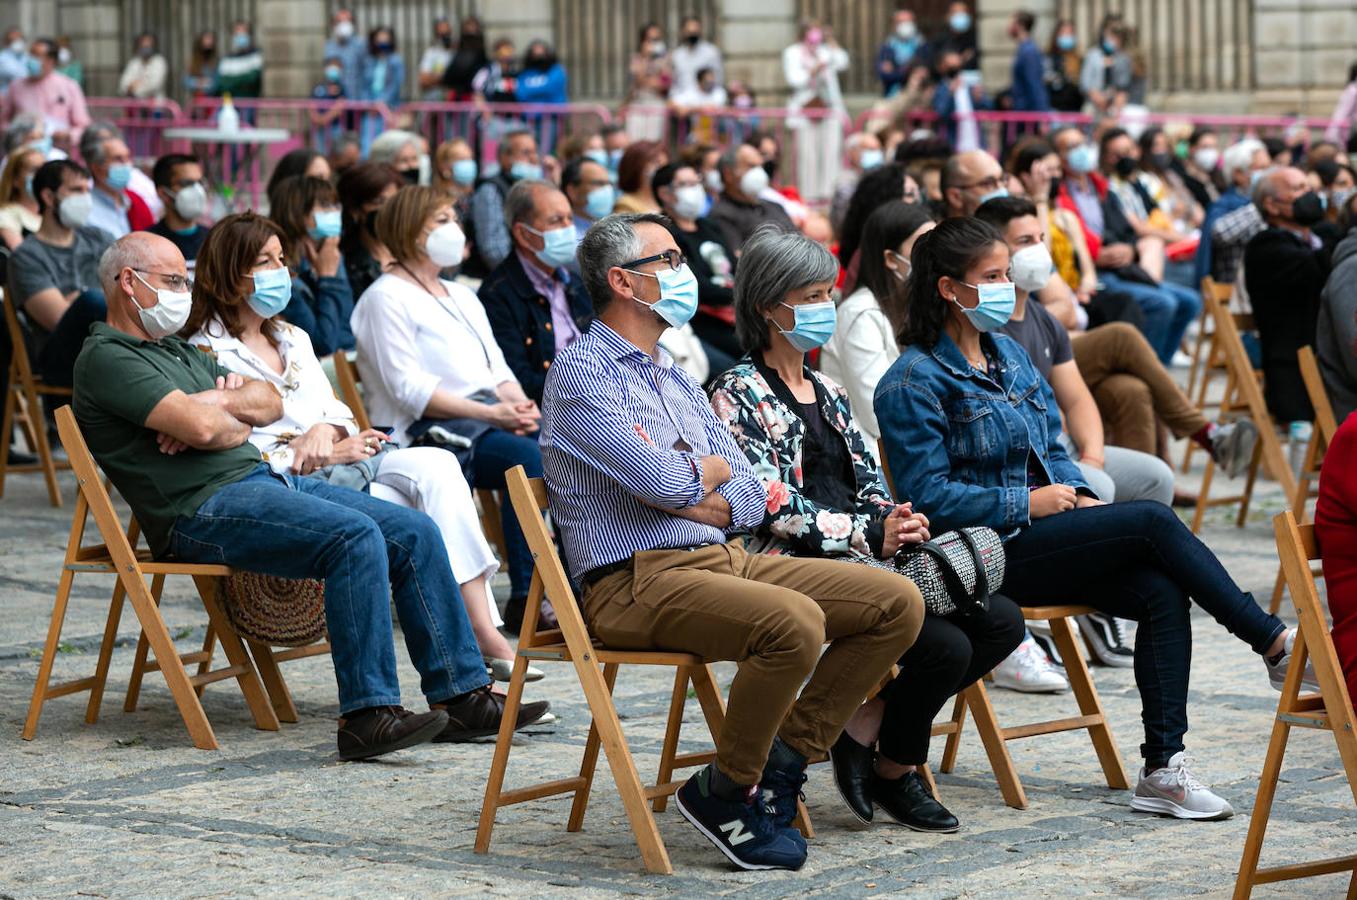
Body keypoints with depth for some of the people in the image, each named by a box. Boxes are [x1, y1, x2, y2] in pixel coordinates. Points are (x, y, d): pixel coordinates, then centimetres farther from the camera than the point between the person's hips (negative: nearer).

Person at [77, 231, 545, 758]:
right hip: (204, 508, -10)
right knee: (355, 536, -30)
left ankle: (461, 696, -1)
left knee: (415, 533, -2)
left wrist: (217, 403, -1)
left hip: (264, 478, 10)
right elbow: (201, 428, -18)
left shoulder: (174, 350, 27)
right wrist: (238, 423, 4)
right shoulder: (106, 359, -5)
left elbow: (269, 403, 19)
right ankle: (367, 717, -31)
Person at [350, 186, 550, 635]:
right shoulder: (386, 297, 0)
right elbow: (408, 388, -11)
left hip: (493, 417, 7)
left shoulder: (462, 296, 26)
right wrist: (490, 413, -17)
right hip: (428, 430, -7)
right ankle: (525, 598, -31)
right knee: (530, 460, -33)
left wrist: (518, 403, -4)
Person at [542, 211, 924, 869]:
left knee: (898, 602, -2)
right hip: (638, 578, -9)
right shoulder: (580, 373, -6)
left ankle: (781, 761, 3)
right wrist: (710, 471, 4)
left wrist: (700, 503, -6)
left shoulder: (678, 382, 22)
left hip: (722, 558, 9)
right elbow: (666, 482, -18)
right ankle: (725, 793, -12)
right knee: (793, 623, -34)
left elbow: (751, 496, 15)